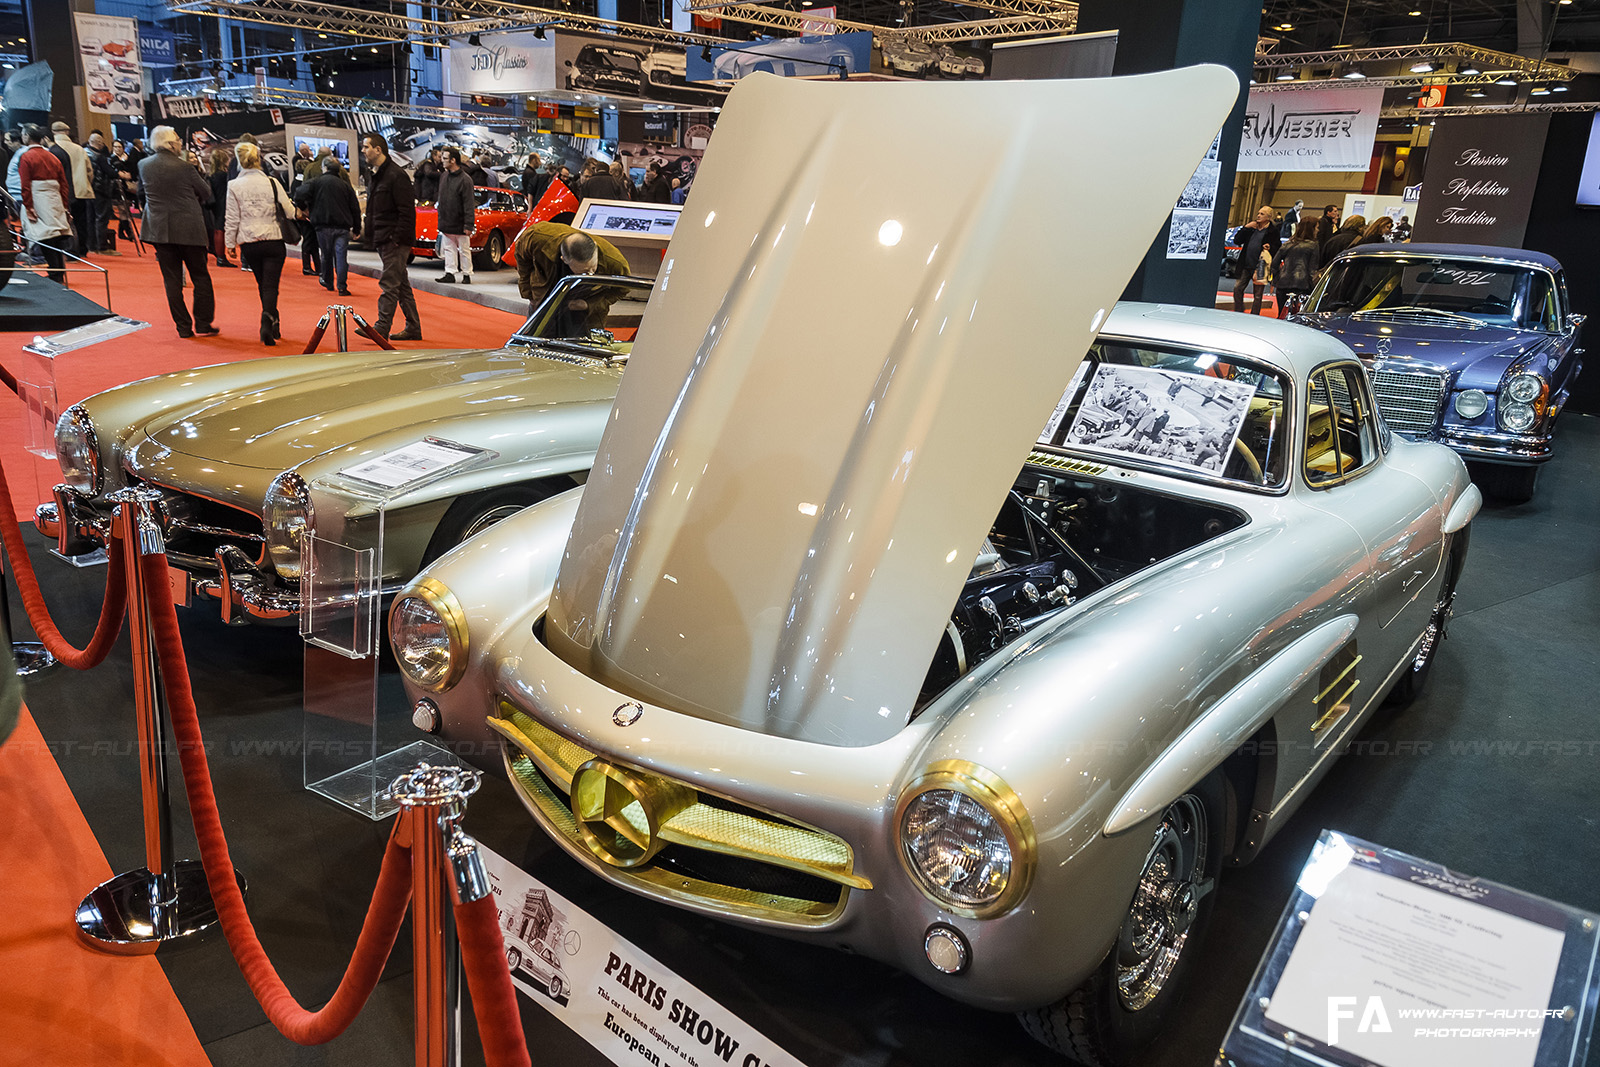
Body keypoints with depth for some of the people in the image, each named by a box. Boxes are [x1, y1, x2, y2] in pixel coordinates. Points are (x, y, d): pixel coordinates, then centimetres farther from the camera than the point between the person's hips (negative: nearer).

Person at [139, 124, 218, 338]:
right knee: (201, 276, 7)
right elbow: (206, 194, -1)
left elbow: (141, 194, 15)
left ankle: (183, 327, 6)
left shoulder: (144, 165, 3)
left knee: (172, 280, 7)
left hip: (160, 230, 4)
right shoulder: (184, 167, -12)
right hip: (189, 229, -4)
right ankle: (203, 324, 5)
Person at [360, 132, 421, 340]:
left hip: (395, 241, -10)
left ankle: (381, 328, -12)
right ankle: (413, 329, 17)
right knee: (401, 285, 12)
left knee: (389, 284, -11)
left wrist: (398, 239, -21)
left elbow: (407, 211, -18)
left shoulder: (396, 175, -12)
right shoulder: (376, 176, 18)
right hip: (383, 241, 10)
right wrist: (373, 236, 16)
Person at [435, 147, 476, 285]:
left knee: (464, 250, 4)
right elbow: (441, 199, 16)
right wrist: (441, 220, 13)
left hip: (460, 224, -7)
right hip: (446, 223, 7)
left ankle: (467, 274, 13)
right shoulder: (444, 176, 9)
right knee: (449, 249, 9)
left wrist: (469, 225, -19)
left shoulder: (465, 180, -14)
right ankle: (450, 273, 14)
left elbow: (469, 205, -16)